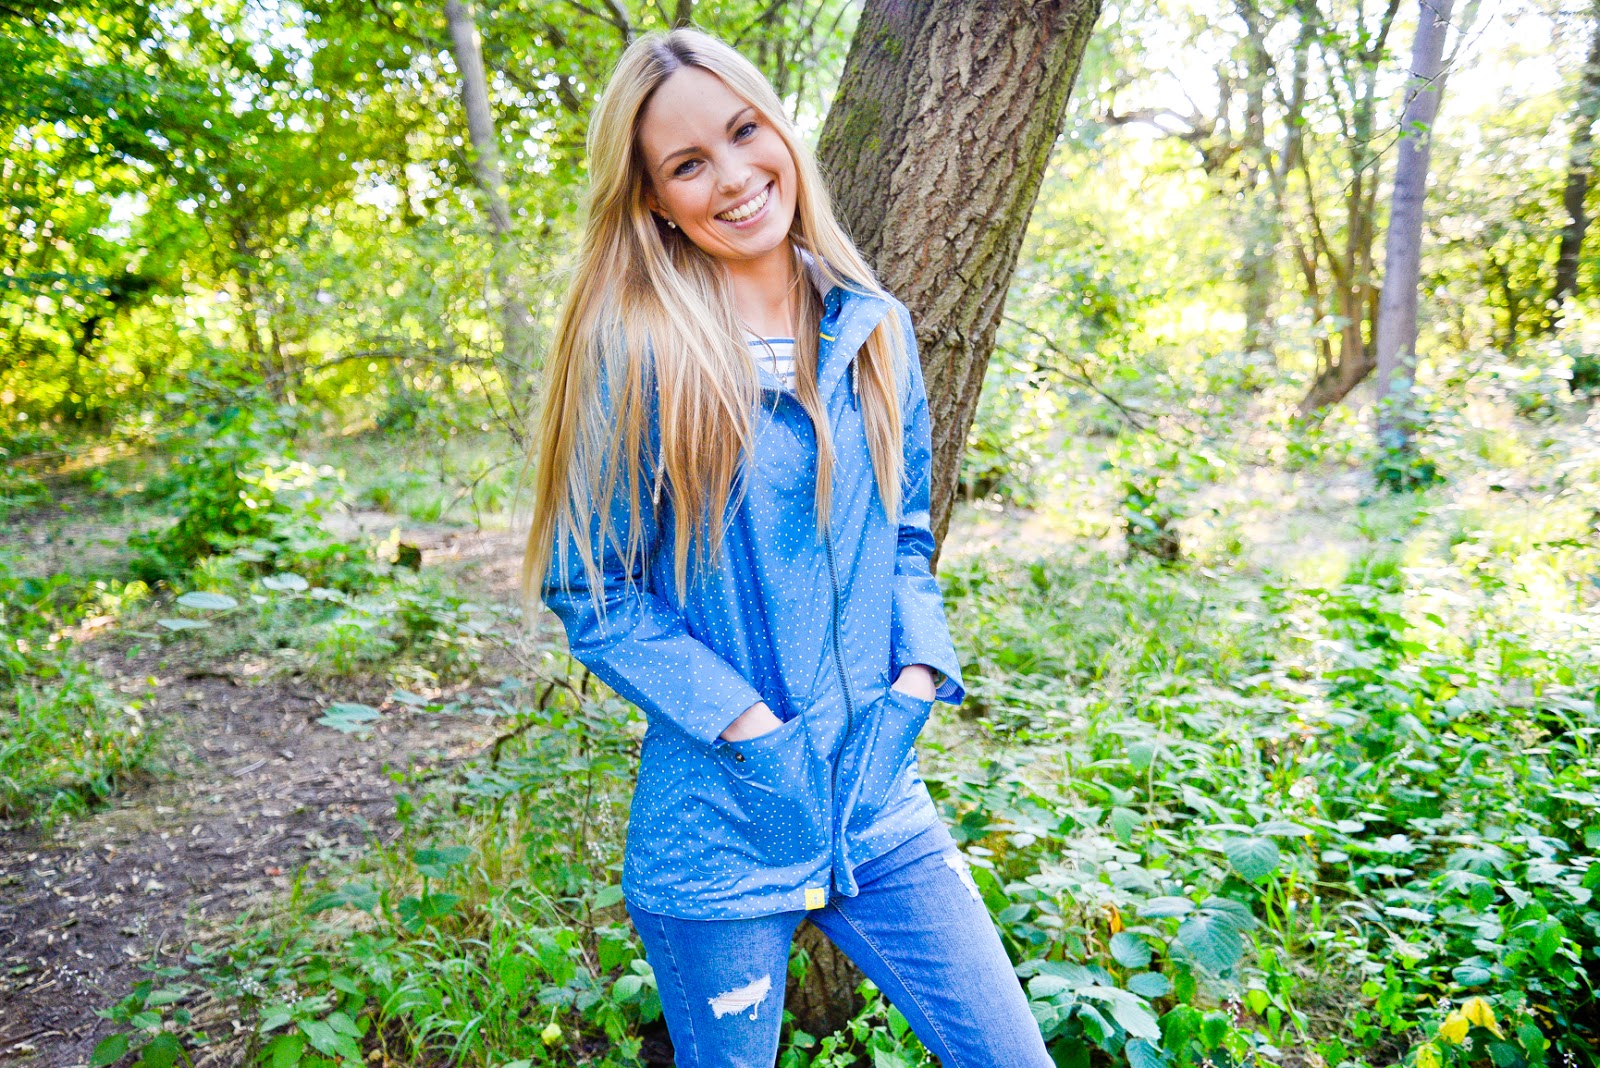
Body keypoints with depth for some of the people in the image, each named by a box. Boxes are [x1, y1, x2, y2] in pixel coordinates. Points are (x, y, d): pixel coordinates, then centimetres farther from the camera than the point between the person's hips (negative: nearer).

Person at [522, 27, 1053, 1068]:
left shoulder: (873, 330, 2)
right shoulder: (633, 353, -12)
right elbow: (590, 592, -8)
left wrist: (918, 671, -4)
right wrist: (748, 723, -16)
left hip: (879, 802, 4)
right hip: (720, 826, -3)